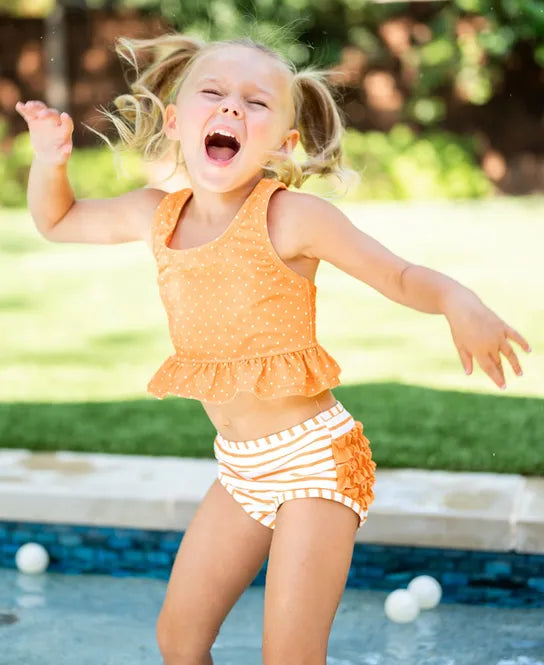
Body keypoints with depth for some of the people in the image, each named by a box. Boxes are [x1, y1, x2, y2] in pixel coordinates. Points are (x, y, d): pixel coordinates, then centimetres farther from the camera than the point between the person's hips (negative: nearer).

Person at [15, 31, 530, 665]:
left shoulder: (293, 217, -17)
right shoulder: (154, 215, 1)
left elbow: (400, 277, -10)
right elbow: (57, 220, 18)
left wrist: (458, 301, -30)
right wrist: (50, 161, -2)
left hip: (314, 457, -6)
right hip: (239, 468, 6)